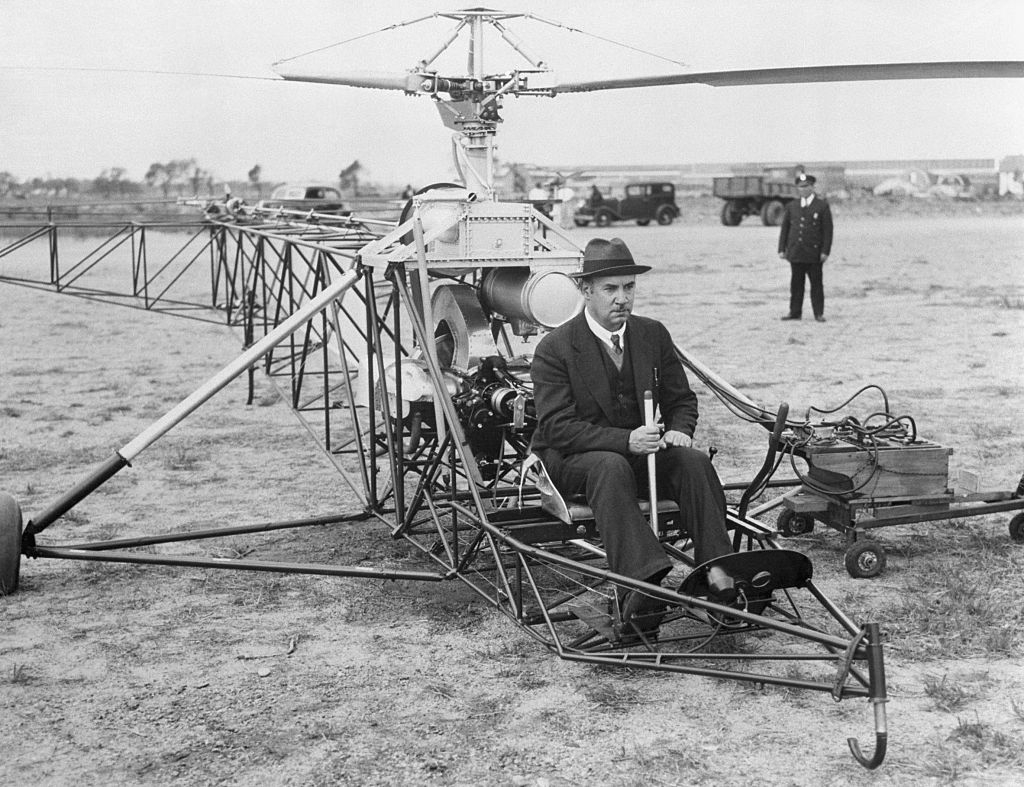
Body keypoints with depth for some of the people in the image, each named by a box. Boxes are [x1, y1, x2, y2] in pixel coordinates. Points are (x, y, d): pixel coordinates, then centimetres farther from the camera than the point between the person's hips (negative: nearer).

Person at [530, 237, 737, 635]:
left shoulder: (654, 335, 6)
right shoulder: (554, 349, -10)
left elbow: (681, 400, 14)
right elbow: (559, 427, -18)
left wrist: (678, 430, -11)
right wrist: (624, 440, -30)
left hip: (640, 452, 5)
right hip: (569, 460, -4)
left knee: (694, 460, -24)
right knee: (611, 467, -37)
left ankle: (719, 577, -32)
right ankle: (641, 584, -50)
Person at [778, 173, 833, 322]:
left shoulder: (822, 206, 0)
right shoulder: (792, 206, 11)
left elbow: (827, 230, -3)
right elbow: (785, 228, 12)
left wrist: (825, 251, -10)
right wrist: (782, 249, 5)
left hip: (814, 253, -3)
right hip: (795, 252, 3)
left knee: (816, 284, 2)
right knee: (796, 283, 6)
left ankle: (819, 313, 7)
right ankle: (795, 312, 13)